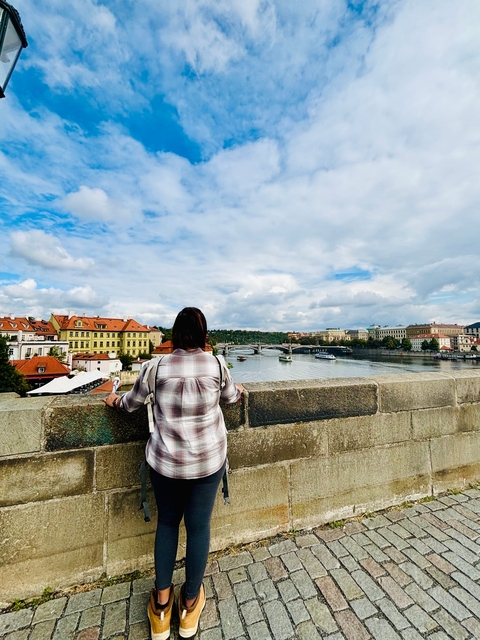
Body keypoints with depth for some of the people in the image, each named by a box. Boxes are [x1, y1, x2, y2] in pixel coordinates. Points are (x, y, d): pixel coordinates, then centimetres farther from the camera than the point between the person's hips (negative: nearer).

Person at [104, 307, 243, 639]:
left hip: (165, 461, 1)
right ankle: (191, 604, 43)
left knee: (167, 522, 26)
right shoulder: (216, 364, -12)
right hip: (208, 460, 0)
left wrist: (116, 401, 28)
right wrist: (238, 390, 32)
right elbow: (229, 396, 8)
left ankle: (161, 604, 42)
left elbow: (132, 403, 5)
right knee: (199, 526, 21)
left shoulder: (158, 366, -12)